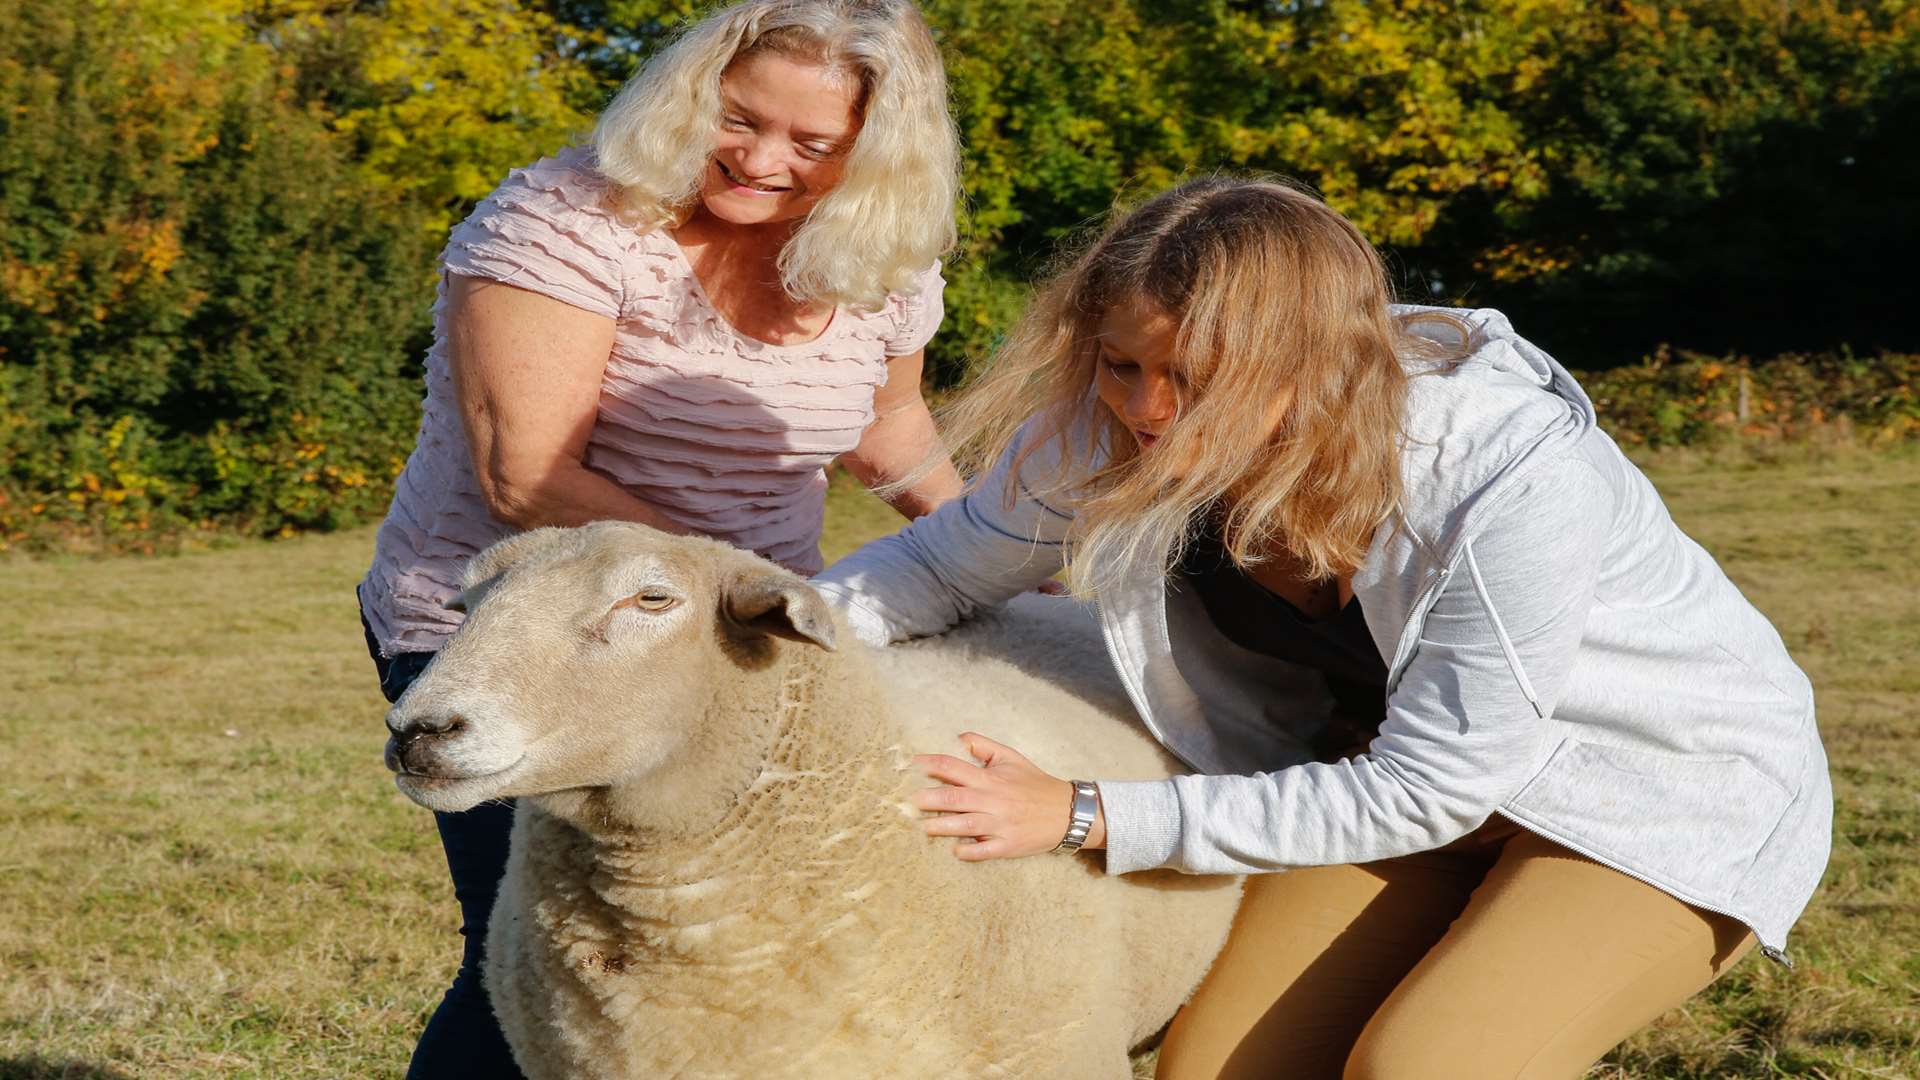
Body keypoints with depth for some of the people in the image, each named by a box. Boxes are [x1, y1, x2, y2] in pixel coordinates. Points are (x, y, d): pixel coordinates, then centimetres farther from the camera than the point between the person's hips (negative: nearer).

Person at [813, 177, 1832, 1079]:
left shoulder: (1520, 482, -36)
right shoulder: (1117, 431, -20)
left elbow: (1421, 792, -27)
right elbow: (945, 564, -3)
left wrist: (1083, 816, -28)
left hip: (1672, 780, -5)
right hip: (1398, 751, 6)